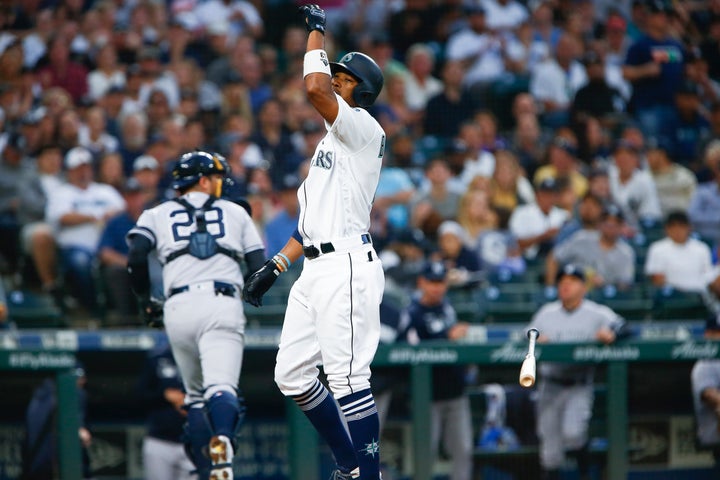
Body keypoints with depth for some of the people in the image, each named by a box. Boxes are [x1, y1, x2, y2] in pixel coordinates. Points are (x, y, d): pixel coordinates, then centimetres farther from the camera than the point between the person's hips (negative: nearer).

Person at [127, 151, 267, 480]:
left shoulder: (157, 215, 19)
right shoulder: (235, 212, 19)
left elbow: (136, 257, 1)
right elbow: (260, 268, 13)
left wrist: (144, 301, 14)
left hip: (179, 307, 2)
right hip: (223, 304, -2)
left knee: (196, 395, 17)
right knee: (221, 388, -17)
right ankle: (222, 443, -47)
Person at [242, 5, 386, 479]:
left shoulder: (364, 129, -6)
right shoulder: (334, 140, 24)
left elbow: (315, 89, -24)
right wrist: (275, 266, 21)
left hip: (345, 266, -10)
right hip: (315, 268, 10)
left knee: (348, 377, -13)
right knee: (292, 374, 11)